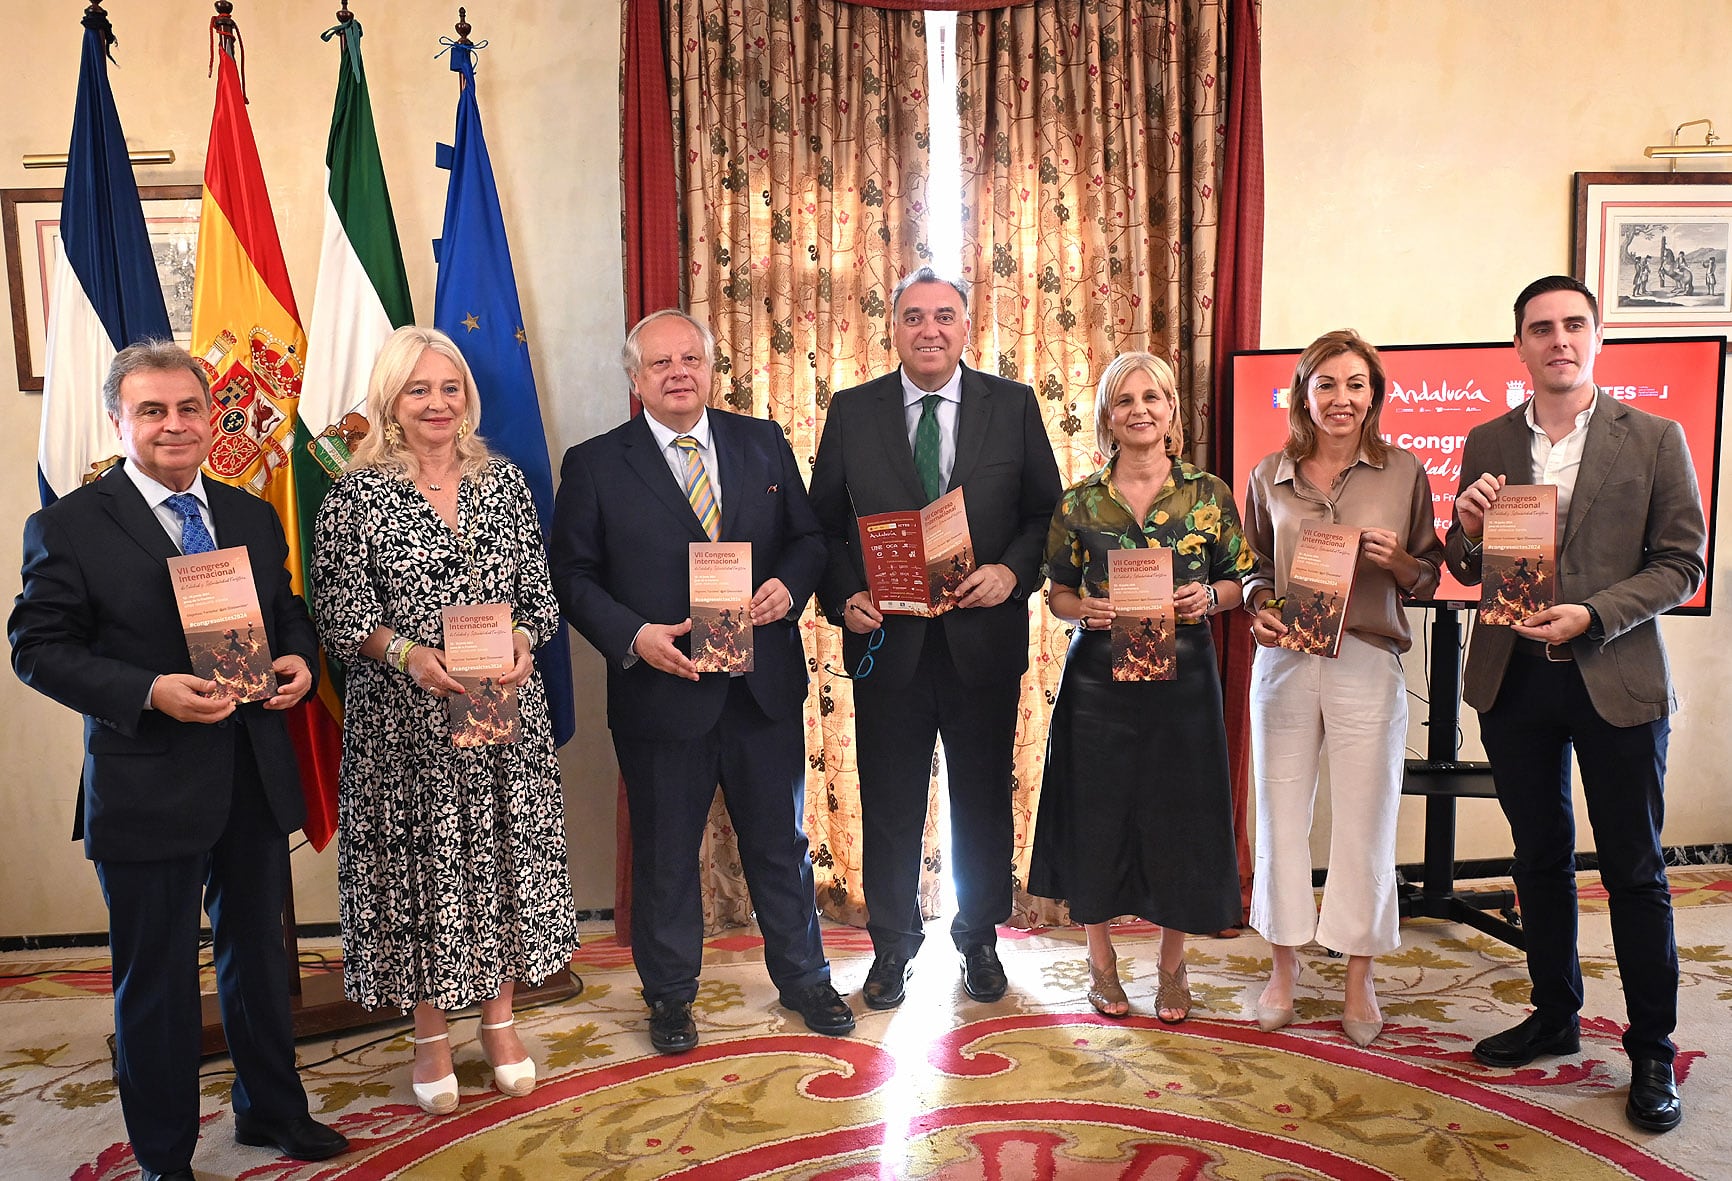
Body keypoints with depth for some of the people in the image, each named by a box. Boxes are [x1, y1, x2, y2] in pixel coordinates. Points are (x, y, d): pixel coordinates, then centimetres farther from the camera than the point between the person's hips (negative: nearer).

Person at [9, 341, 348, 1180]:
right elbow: (39, 647, -9)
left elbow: (288, 612, 14)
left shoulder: (254, 518, 7)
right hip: (146, 788, -5)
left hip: (256, 780, 5)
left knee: (257, 953, 20)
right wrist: (149, 692, -23)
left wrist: (299, 657, -9)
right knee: (155, 979, 9)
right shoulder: (67, 527, -8)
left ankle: (270, 1109, 41)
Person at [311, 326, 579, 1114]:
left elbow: (540, 595, 7)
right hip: (404, 721, -2)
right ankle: (431, 1034, 25)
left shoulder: (505, 482, 6)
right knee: (418, 862, 6)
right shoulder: (355, 495, -3)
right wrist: (408, 653, -22)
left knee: (503, 852, 10)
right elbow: (339, 617, -6)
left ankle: (500, 1019, 28)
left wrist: (521, 641, -13)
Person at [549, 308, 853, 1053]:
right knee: (664, 853, 12)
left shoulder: (763, 443, 6)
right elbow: (573, 575, -2)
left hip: (765, 686, 3)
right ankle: (669, 996, 33)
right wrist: (632, 635, -17)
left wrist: (788, 586, -12)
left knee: (780, 841, 16)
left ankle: (803, 978, 36)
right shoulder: (594, 465, -2)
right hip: (661, 690, -2)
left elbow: (808, 536, 9)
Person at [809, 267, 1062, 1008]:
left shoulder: (1013, 405, 2)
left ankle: (980, 939, 34)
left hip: (984, 640, 0)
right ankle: (893, 945, 30)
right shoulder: (852, 412, 2)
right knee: (889, 807, 11)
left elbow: (1046, 513, 3)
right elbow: (823, 525, 4)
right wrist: (844, 598, -12)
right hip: (888, 641, 0)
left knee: (983, 801, 14)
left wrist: (1013, 571, -14)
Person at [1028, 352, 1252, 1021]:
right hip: (1099, 681, 0)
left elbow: (1241, 581, 8)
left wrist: (1209, 596, -12)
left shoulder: (1209, 494, 3)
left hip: (1182, 680, 0)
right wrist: (1083, 608, -12)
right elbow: (1056, 592, 9)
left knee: (1179, 816, 6)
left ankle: (1172, 966, 27)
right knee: (1096, 816, 6)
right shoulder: (1079, 503, 3)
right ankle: (1101, 959, 27)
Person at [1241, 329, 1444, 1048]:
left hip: (1367, 662, -1)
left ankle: (1359, 979, 20)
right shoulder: (1270, 476, 7)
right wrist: (1258, 605, -5)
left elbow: (1429, 575, 8)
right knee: (1281, 814, 7)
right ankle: (1284, 968, 23)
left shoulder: (1403, 472, 3)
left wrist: (1395, 560, -12)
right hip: (1284, 660, 2)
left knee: (1365, 821, 4)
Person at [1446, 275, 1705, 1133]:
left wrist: (1591, 616, -18)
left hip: (1616, 682, -3)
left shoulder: (1654, 440, -1)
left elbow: (1681, 563, -4)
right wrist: (1467, 531, -13)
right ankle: (1555, 1016, 31)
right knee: (1540, 859, 15)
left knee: (1634, 869, 6)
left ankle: (1652, 1048, 21)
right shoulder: (1486, 444, 6)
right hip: (1513, 679, 3)